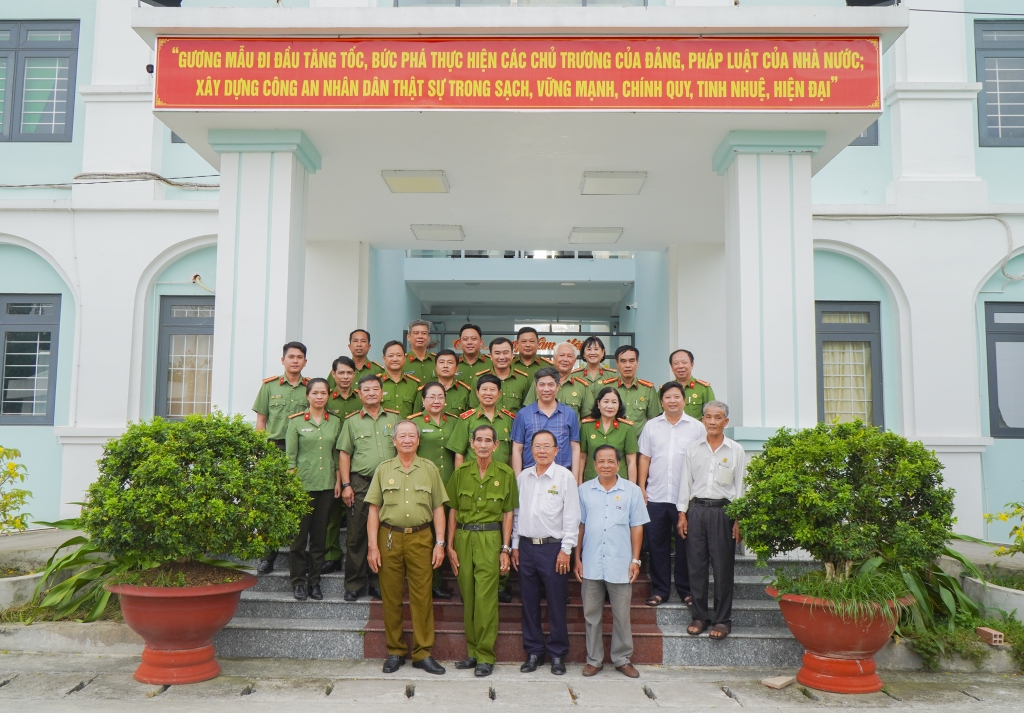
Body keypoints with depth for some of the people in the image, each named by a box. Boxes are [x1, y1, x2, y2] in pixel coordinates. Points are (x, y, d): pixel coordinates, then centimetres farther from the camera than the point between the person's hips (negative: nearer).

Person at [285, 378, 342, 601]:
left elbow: (338, 455, 11)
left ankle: (314, 581, 16)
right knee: (299, 534, 0)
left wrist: (338, 481, 6)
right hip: (302, 484, -3)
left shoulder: (335, 422, 8)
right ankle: (298, 581, 11)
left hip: (327, 485, 3)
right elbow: (290, 456, -1)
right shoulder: (296, 422, 0)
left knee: (320, 535, 7)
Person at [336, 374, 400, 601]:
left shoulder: (394, 418, 10)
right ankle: (354, 584, 10)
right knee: (356, 535, 0)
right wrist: (346, 485, -3)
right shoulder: (352, 421, 7)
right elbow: (344, 454, 5)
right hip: (360, 483, -1)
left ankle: (377, 582, 17)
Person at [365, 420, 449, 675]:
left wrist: (440, 543, 1)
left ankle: (423, 653, 8)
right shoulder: (383, 470, 8)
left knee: (422, 597, -1)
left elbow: (438, 509, 8)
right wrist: (372, 546, -1)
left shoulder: (429, 469, 8)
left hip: (421, 538, 0)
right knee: (391, 597, 4)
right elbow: (373, 509, 6)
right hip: (389, 538, 0)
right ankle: (395, 652, 16)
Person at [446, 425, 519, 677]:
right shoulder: (461, 472, 6)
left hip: (490, 539, -2)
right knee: (467, 598, 7)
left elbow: (508, 513, 3)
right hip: (463, 537, 3)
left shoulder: (505, 474, 1)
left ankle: (485, 656, 4)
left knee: (486, 598, -6)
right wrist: (450, 546, 5)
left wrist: (505, 549, -1)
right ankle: (472, 652, 18)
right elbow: (453, 511, 9)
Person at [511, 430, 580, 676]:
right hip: (526, 546, 4)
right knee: (529, 602, 9)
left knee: (556, 604, 2)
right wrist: (515, 545, 10)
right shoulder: (523, 477, 9)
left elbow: (571, 516, -5)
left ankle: (557, 654, 15)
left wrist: (566, 549, -9)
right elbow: (516, 512, 13)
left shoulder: (565, 477, -4)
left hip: (553, 547, -4)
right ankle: (533, 651, 22)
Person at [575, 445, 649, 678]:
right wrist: (577, 558, 4)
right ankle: (594, 659, 22)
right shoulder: (584, 490, 4)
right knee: (592, 615, 9)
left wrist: (635, 559, 0)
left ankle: (622, 659, 21)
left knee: (622, 615, 7)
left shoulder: (632, 491, 1)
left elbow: (637, 526, 4)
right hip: (591, 565, 1)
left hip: (620, 565, -1)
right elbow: (579, 526, 7)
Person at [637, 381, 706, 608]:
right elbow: (644, 459, 9)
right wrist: (641, 489, 2)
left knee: (685, 546, 5)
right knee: (657, 545, 6)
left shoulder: (696, 427, 3)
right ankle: (659, 589, 17)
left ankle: (686, 589, 19)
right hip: (655, 497, 2)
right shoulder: (651, 426, 8)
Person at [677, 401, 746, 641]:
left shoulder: (736, 450, 3)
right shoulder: (693, 448, 8)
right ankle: (699, 616, 16)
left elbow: (740, 486, 3)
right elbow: (686, 482, 9)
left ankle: (722, 619, 12)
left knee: (723, 567, 1)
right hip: (696, 509, 2)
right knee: (696, 565, 4)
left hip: (723, 510, -2)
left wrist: (739, 520, -2)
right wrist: (682, 513, 4)